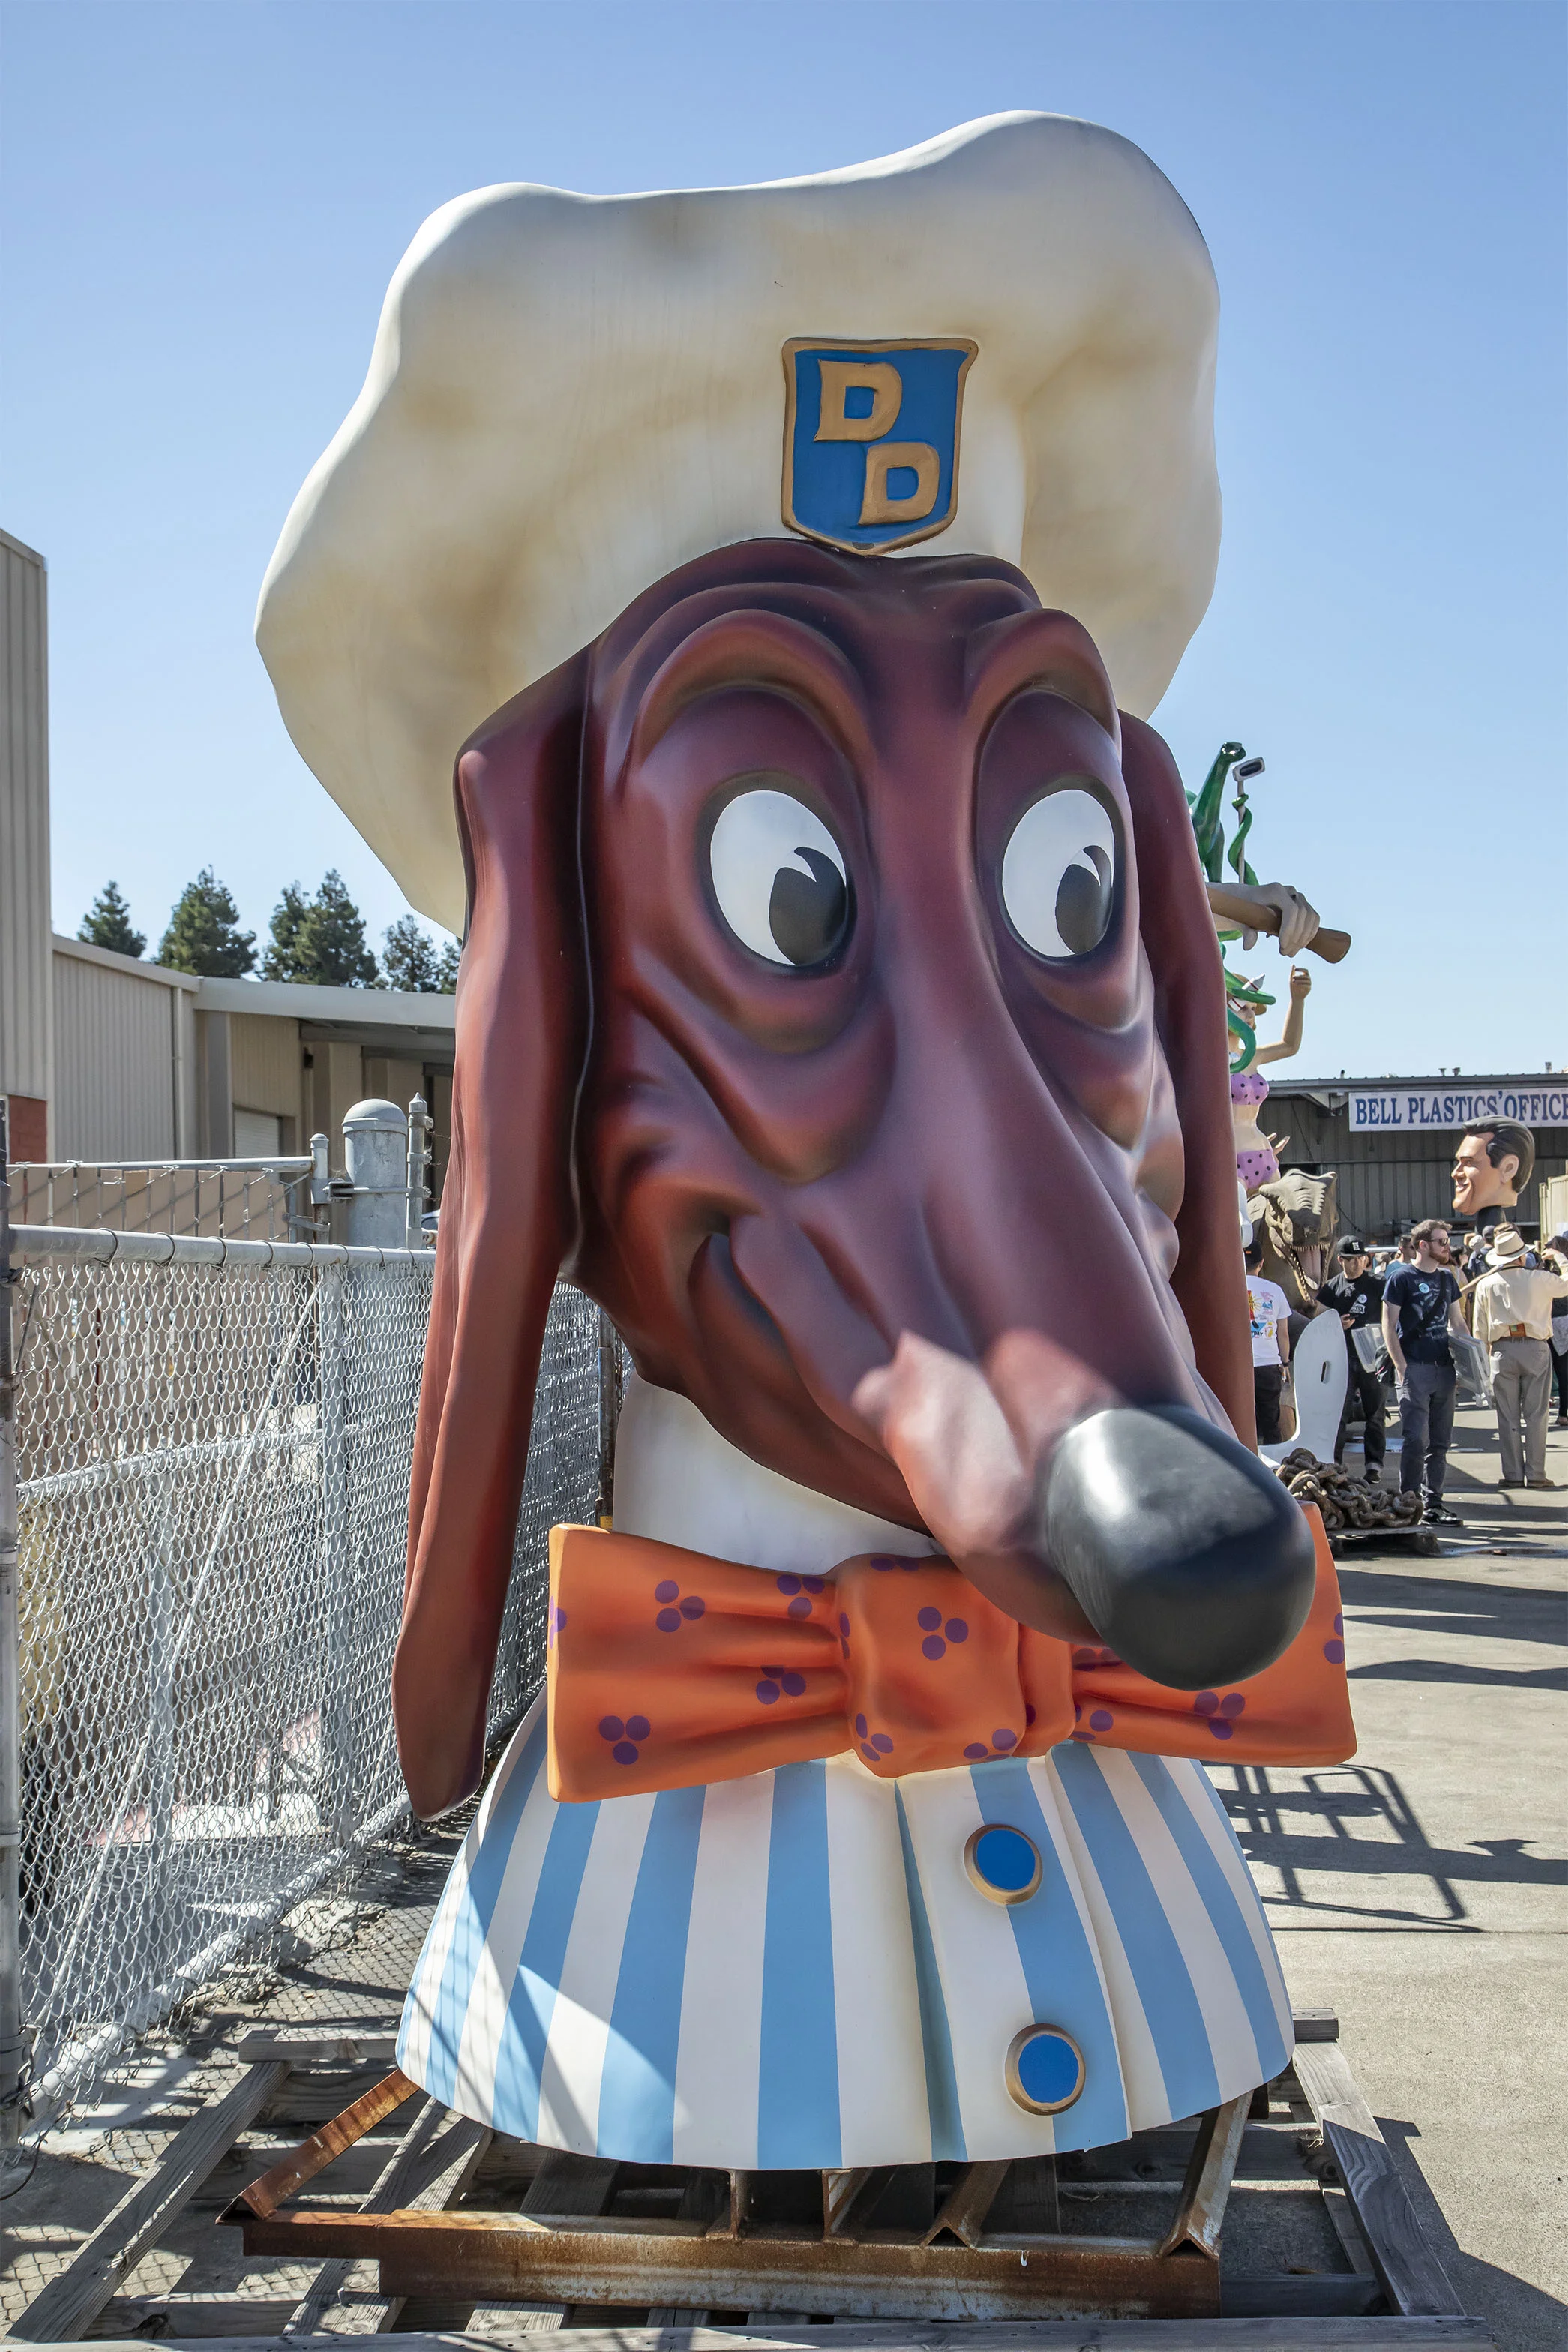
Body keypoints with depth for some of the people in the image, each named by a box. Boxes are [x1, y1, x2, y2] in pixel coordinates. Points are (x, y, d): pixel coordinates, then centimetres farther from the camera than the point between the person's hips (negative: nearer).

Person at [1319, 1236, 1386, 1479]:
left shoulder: (1377, 1284, 3)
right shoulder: (1332, 1287, 7)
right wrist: (1337, 1324, -9)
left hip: (1372, 1357, 0)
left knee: (1374, 1413, 5)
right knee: (1338, 1414, -3)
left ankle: (1374, 1465, 13)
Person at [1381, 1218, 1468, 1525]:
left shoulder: (1447, 1279, 15)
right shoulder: (1401, 1278, -3)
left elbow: (1458, 1324, 20)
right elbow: (1389, 1326, -5)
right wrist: (1401, 1367, -12)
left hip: (1444, 1369, 6)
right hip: (1415, 1369, -6)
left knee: (1440, 1442, 8)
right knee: (1415, 1440, -9)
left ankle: (1433, 1504, 15)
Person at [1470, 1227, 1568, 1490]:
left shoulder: (1485, 1285, 2)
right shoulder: (1540, 1279, -5)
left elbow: (1479, 1330, 6)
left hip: (1502, 1350, 1)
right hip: (1535, 1348, -1)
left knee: (1508, 1417, 6)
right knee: (1535, 1415, 4)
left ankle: (1513, 1474, 7)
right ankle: (1535, 1473, 4)